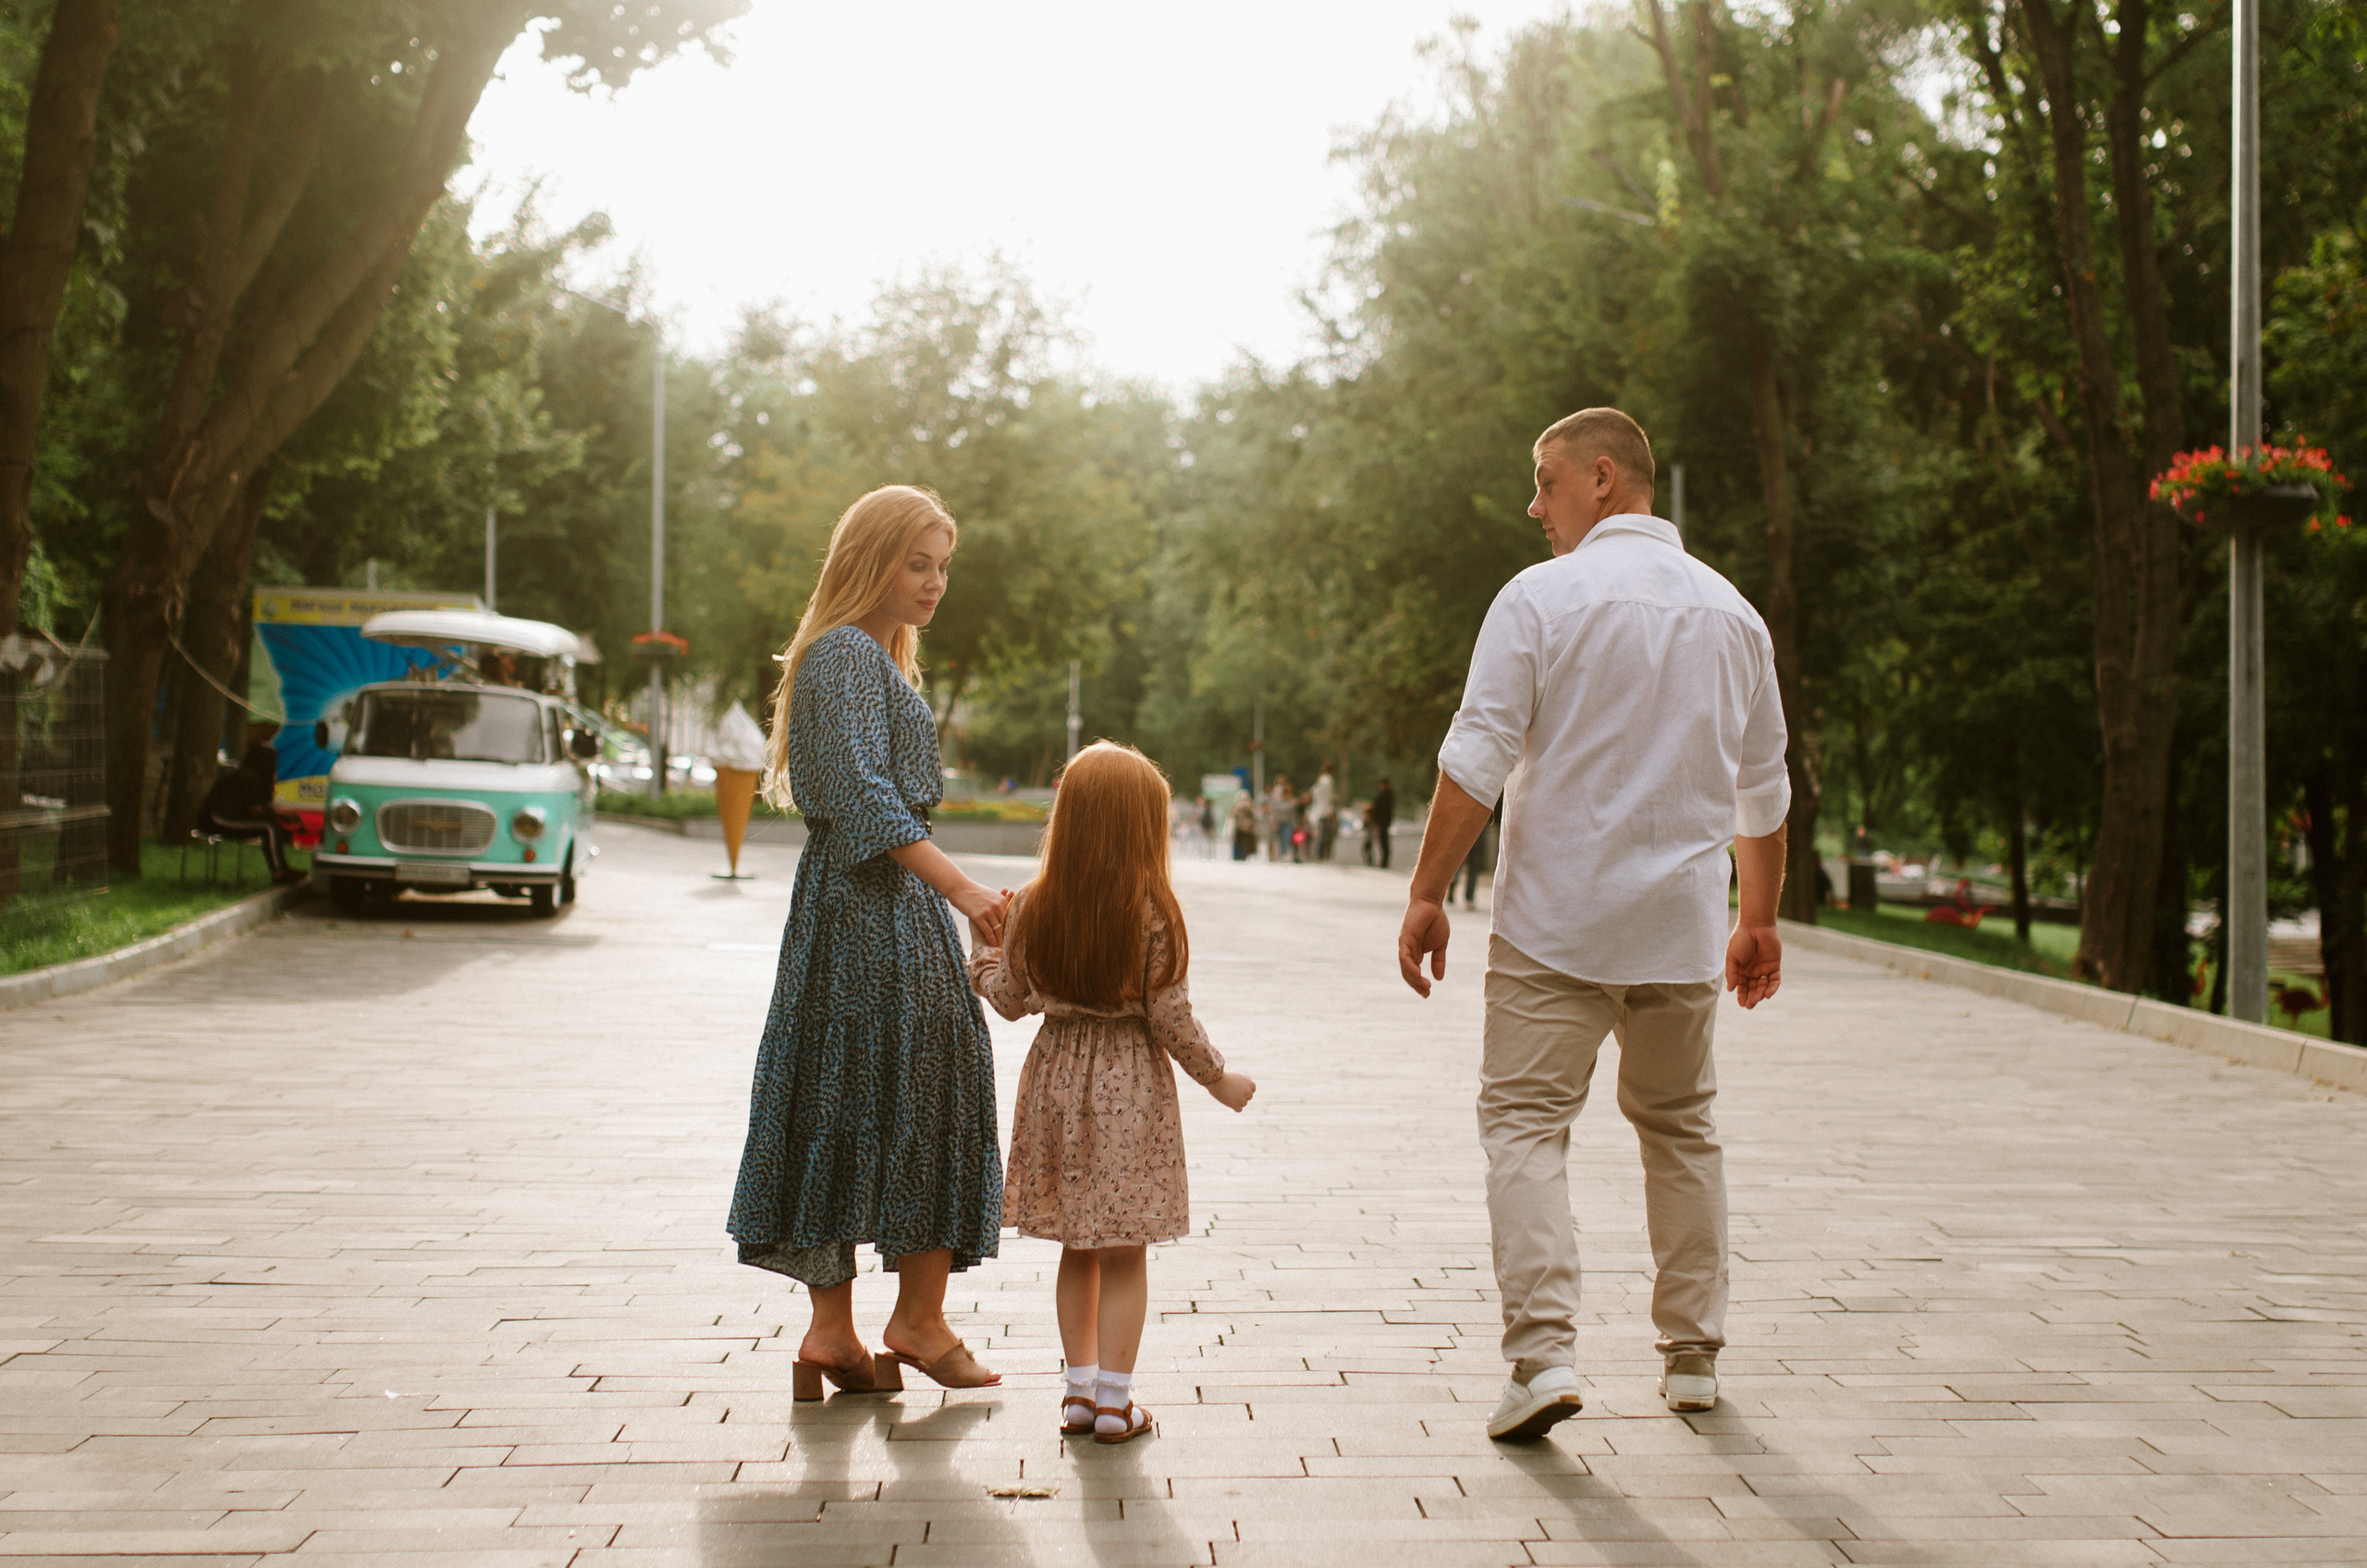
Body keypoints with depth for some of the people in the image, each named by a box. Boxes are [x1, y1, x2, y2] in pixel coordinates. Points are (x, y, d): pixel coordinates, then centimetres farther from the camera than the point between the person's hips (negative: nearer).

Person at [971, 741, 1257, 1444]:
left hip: (1056, 1078, 4)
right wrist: (1218, 1078, 1)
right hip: (1130, 1092, -4)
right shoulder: (1152, 911, -14)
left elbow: (1012, 1000, 4)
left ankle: (1081, 1389, 22)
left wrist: (983, 952, 23)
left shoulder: (1033, 905, -4)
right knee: (1124, 1255, 5)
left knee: (1077, 1251, 16)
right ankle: (1114, 1401, 9)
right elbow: (1169, 1016, -12)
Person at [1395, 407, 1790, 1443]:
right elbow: (1763, 788, 15)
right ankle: (1693, 1357, 20)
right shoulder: (1730, 611, 10)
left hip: (1557, 919, -5)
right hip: (1681, 927, 5)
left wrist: (1428, 893, -7)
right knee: (1681, 1128, 16)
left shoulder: (1541, 598, -6)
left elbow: (1476, 760, -12)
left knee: (1525, 1122, -2)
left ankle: (1543, 1350, -14)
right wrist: (1759, 919, 23)